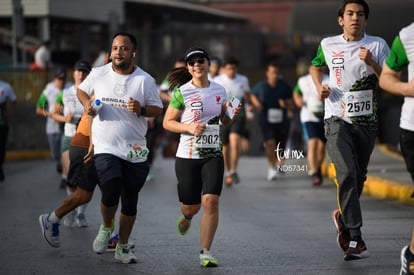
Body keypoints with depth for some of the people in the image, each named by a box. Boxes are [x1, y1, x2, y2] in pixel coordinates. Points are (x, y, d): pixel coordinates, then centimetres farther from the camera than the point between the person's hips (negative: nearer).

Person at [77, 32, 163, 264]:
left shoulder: (145, 80, -3)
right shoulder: (98, 74, 1)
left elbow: (158, 109, 3)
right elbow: (82, 90, 20)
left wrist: (141, 110, -17)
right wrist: (87, 104, -1)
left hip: (135, 151, 1)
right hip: (106, 147, -1)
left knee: (130, 201, 7)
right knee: (110, 193, -20)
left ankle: (123, 247, 25)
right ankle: (106, 227, 12)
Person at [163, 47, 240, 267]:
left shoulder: (219, 90, 6)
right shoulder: (182, 92, -6)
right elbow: (167, 122, -2)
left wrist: (231, 114, -2)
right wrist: (189, 127, -18)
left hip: (213, 155, 2)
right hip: (187, 156, -2)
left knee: (211, 201, -15)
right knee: (191, 206, 7)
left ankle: (205, 253, -8)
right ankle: (186, 217, 48)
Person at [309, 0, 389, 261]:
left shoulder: (378, 45, 1)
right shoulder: (328, 44, 4)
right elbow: (316, 67, 25)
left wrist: (372, 64, -20)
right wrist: (320, 87, 5)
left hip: (366, 121, 2)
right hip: (337, 119, -2)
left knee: (359, 177, 11)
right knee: (347, 174, -18)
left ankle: (343, 217, 41)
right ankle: (355, 240, -22)